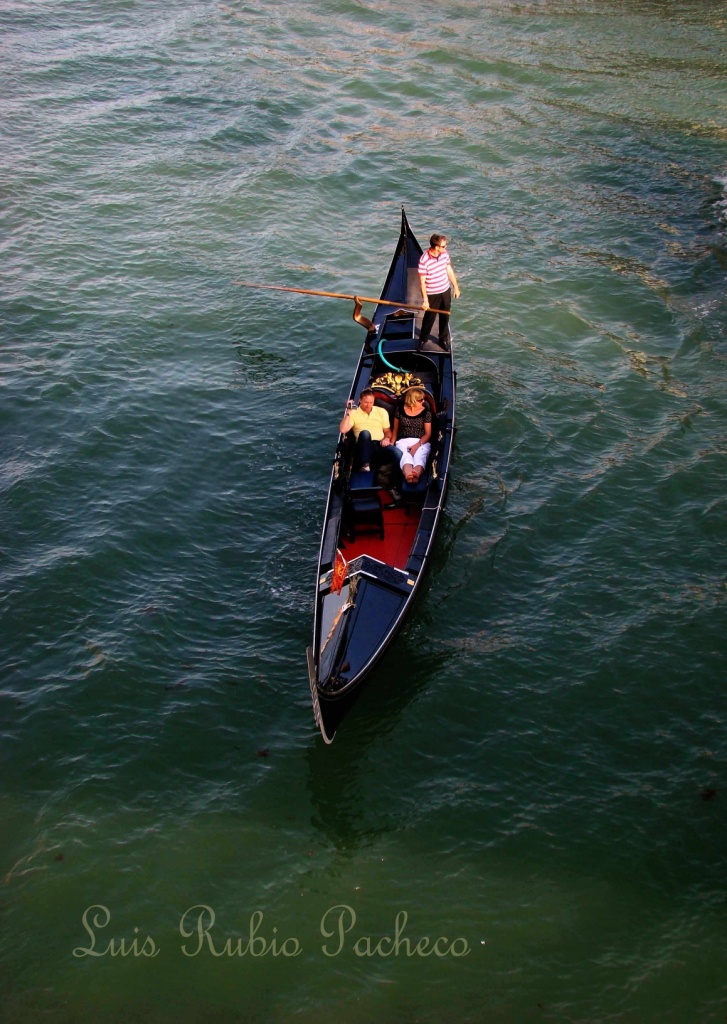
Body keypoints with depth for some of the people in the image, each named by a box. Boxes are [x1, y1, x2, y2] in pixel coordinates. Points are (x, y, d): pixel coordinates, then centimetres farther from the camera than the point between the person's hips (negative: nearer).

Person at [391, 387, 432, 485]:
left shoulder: (426, 412, 9)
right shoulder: (400, 409, 12)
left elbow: (428, 433, 4)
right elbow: (395, 429, 19)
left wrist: (417, 445, -13)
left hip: (421, 442, 0)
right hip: (403, 441, 0)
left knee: (420, 456, -36)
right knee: (405, 456, -36)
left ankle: (416, 474, -71)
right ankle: (408, 475, -71)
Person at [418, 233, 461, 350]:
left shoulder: (444, 253, -8)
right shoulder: (424, 260, -27)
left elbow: (449, 271, 6)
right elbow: (422, 282, -21)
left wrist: (456, 287, 11)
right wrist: (425, 299, -22)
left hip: (445, 291, 5)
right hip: (432, 294, -5)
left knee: (445, 317, 19)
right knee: (429, 318, 12)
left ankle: (444, 338, 39)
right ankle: (423, 339, 34)